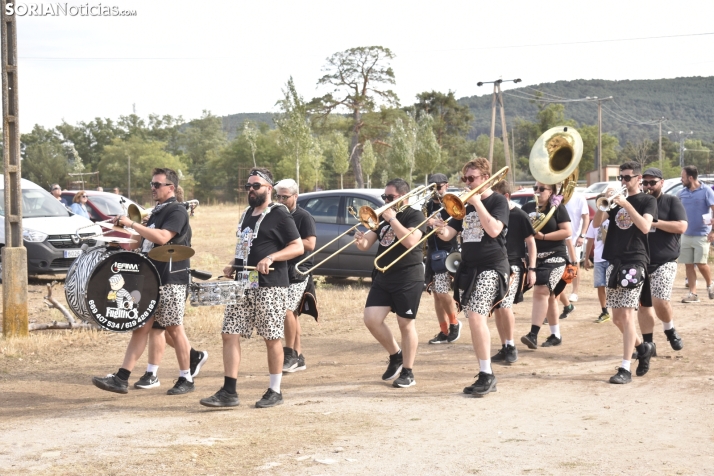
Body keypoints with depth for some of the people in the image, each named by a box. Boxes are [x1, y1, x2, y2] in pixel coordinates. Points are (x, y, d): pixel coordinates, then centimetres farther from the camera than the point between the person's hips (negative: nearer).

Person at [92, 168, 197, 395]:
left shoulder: (177, 212, -10)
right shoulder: (156, 212, 18)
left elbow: (162, 237, -26)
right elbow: (144, 243, 27)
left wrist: (132, 224, -22)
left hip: (171, 280, -8)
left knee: (174, 329, -1)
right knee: (141, 327, 4)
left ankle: (186, 379, 10)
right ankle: (121, 378, 2)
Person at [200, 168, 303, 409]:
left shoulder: (279, 215, -6)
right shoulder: (247, 214, 17)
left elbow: (298, 247, -9)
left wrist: (271, 257, -22)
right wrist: (233, 264, 9)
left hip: (270, 287, -7)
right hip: (242, 285, 7)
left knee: (271, 338, 0)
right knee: (229, 334, 0)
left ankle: (275, 392, 11)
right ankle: (228, 392, 4)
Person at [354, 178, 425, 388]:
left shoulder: (414, 216, -4)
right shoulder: (382, 217, 13)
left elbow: (410, 241, -22)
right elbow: (366, 245, 10)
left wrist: (392, 219, -18)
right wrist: (361, 241, -14)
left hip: (408, 278, -6)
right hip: (383, 277, 6)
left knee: (405, 324, -1)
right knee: (371, 320, -3)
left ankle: (407, 372, 10)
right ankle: (395, 355, 20)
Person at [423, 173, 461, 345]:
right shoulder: (429, 206, 14)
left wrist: (436, 223, -27)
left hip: (447, 252, -6)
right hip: (432, 253, 7)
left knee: (442, 291, -14)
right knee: (436, 293, 6)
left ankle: (454, 323, 7)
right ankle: (444, 331, 12)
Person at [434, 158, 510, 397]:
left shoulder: (498, 201, -3)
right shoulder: (465, 205, 15)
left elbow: (494, 229, -19)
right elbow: (448, 234, 10)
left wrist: (477, 202, -16)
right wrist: (441, 229, -12)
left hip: (491, 267, -7)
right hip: (468, 267, 7)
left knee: (477, 317, -19)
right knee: (474, 322, 5)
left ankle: (487, 374, -13)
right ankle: (485, 377, 12)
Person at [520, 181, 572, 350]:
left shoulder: (558, 208, -4)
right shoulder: (527, 208, 10)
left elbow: (567, 232, -11)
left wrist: (543, 236, -17)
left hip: (554, 257, -6)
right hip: (534, 257, 6)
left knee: (541, 291, -19)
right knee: (548, 295, 12)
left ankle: (533, 334, -25)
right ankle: (556, 335, 20)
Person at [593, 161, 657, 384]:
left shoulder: (647, 201, 1)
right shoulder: (616, 200, 16)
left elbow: (645, 227, -16)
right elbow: (596, 223, 4)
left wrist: (625, 204, -21)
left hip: (635, 263, -6)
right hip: (614, 263, 6)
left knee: (627, 315, -12)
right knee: (617, 318, 9)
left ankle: (625, 369, -12)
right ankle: (643, 347, 33)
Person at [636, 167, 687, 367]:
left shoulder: (672, 201, 0)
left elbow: (682, 226, -12)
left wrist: (654, 222, -16)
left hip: (665, 262, -4)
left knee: (659, 300, -17)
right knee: (643, 304, 2)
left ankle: (670, 330, 13)